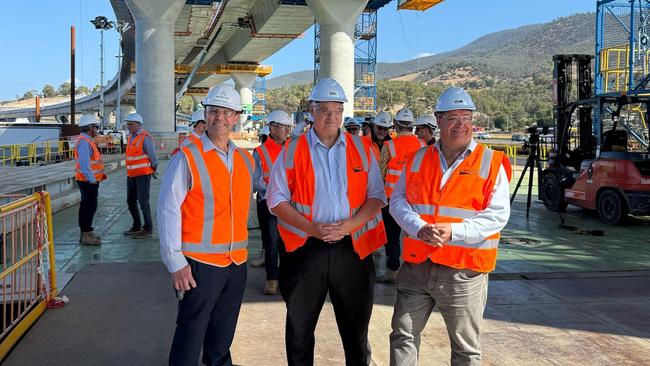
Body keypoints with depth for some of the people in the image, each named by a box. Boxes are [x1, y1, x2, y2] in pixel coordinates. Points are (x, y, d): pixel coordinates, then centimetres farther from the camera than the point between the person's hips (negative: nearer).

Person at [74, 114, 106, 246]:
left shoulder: (87, 141, 18)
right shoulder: (84, 142, -16)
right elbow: (84, 163, -24)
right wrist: (91, 179, -23)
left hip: (89, 181, 11)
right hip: (88, 181, -11)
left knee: (86, 206, 15)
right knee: (90, 206, -9)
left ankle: (86, 232, 24)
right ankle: (86, 235, -7)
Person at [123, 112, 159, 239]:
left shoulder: (145, 137, -14)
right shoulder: (131, 136, 12)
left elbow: (152, 155, -12)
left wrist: (154, 168, 1)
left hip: (143, 174, -9)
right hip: (131, 174, 9)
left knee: (143, 202, -6)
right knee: (131, 201, 14)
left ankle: (148, 229, 2)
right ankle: (136, 226, 27)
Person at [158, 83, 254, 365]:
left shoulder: (245, 160, 8)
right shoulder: (187, 158, -10)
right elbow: (168, 211, -12)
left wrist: (241, 250, 14)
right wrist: (175, 262, -15)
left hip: (237, 262, 6)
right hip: (199, 264, -5)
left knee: (223, 335, 18)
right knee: (191, 336, 2)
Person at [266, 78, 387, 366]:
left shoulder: (361, 148, 6)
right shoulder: (292, 150, 3)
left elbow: (376, 196, 3)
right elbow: (277, 199, 0)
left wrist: (349, 225, -13)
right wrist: (312, 227, -14)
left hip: (352, 248, 1)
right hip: (305, 248, 0)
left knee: (356, 328, 11)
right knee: (299, 329, 12)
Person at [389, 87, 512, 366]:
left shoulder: (491, 163, -1)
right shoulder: (417, 160, 8)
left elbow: (498, 214, -8)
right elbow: (398, 201, 5)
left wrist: (454, 231, -20)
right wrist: (419, 228, -15)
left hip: (464, 271, -3)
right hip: (416, 265, 3)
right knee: (403, 337, 11)